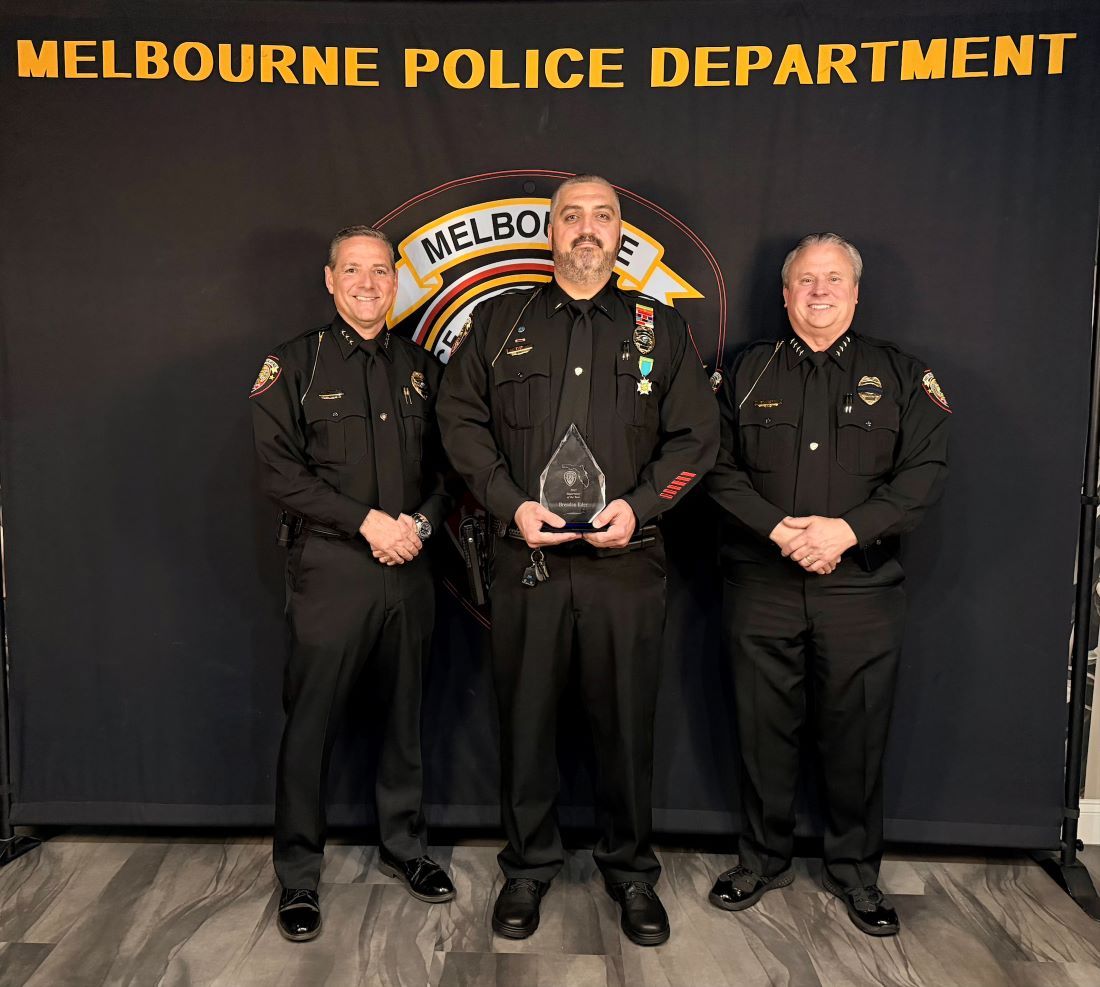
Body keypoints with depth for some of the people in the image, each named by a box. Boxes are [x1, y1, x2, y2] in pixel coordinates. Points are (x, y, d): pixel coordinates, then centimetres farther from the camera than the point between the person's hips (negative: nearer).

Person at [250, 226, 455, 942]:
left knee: (406, 714, 13)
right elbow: (280, 471, -8)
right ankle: (299, 876, 21)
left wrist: (423, 521, -7)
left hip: (410, 567, 4)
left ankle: (404, 844, 32)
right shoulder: (295, 365, 1)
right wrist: (368, 521, -14)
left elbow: (448, 464, 11)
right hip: (330, 567, -3)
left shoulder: (423, 369, 12)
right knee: (312, 722, 4)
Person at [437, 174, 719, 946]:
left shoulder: (661, 329, 10)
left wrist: (639, 505, -9)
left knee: (627, 719, 8)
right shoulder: (499, 322, 10)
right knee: (525, 717, 10)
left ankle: (631, 870, 29)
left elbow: (697, 435, 6)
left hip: (627, 559, 0)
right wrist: (512, 504, -7)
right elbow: (461, 418, 6)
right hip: (527, 557, 1)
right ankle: (529, 866, 30)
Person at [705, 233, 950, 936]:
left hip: (861, 588, 0)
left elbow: (927, 471, -2)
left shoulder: (901, 375, 8)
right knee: (764, 728, 10)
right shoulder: (748, 372, 9)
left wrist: (849, 529, -15)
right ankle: (764, 858, 30)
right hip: (761, 587, 1)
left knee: (857, 733, 8)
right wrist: (778, 528, -14)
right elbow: (719, 468, 1)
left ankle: (856, 870, 29)